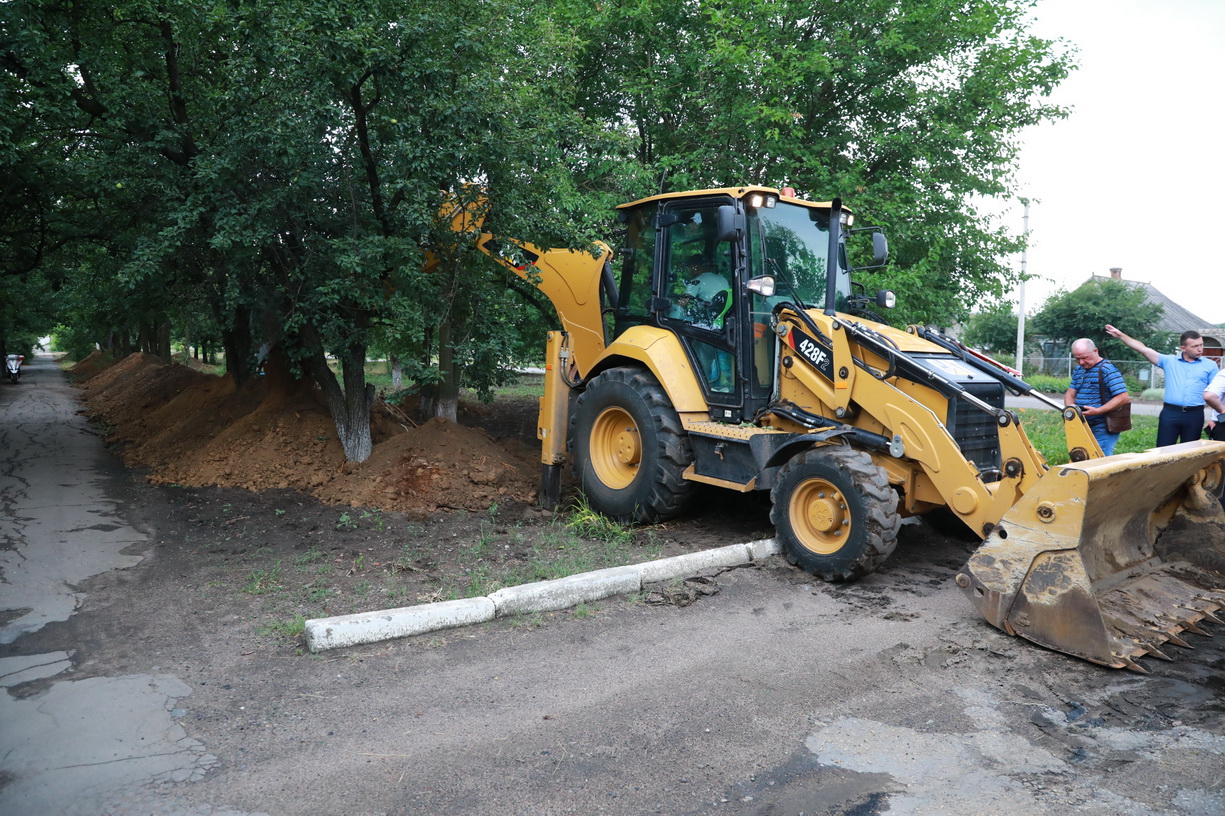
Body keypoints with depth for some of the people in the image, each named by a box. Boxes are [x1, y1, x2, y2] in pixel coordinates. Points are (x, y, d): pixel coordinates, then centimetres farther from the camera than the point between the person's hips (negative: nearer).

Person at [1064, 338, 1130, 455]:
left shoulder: (1108, 369, -12)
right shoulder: (1078, 370, 13)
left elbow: (1123, 398, -19)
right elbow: (1070, 393, 15)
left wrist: (1097, 411, -24)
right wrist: (1070, 406, -8)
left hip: (1103, 429, -8)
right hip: (1084, 427, 8)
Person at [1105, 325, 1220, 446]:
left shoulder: (1210, 365, 7)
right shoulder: (1169, 361, 6)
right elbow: (1143, 349, 1)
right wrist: (1121, 335, -7)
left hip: (1194, 415, 0)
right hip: (1170, 413, 0)